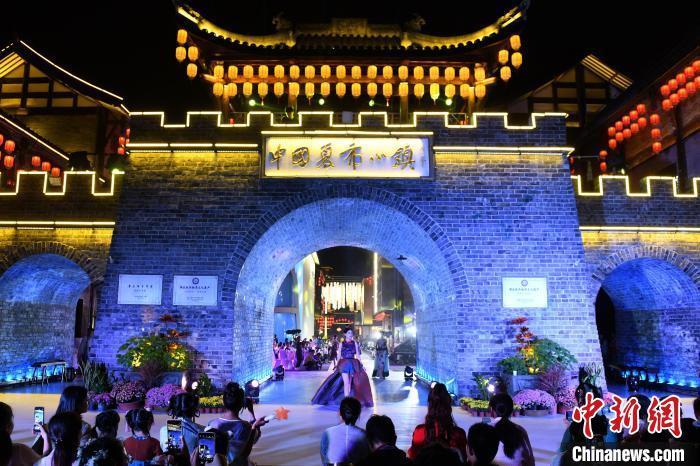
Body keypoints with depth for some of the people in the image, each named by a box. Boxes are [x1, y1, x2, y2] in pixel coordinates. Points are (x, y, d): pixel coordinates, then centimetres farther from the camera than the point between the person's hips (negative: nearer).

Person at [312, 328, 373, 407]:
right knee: (346, 383, -12)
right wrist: (336, 365, 5)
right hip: (344, 364, -2)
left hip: (353, 364, 2)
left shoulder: (354, 343, 8)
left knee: (349, 383, 5)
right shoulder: (342, 344, 5)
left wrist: (361, 365, 3)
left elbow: (357, 355, 8)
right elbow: (339, 355, 8)